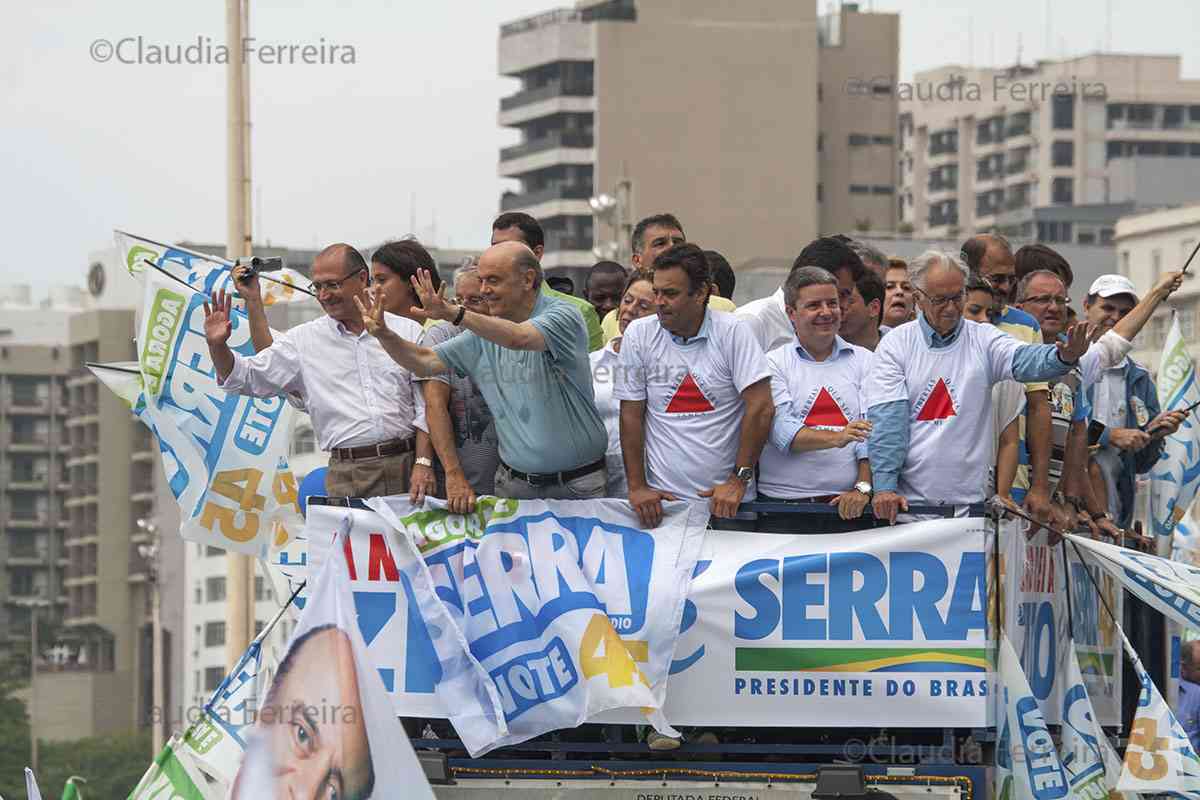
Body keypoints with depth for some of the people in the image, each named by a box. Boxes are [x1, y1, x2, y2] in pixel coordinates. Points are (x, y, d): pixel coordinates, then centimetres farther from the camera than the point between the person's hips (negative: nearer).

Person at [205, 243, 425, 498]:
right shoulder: (304, 340, 11)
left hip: (407, 467, -1)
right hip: (348, 476, 1)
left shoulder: (408, 331, 8)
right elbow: (246, 377, 11)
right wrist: (217, 345, -7)